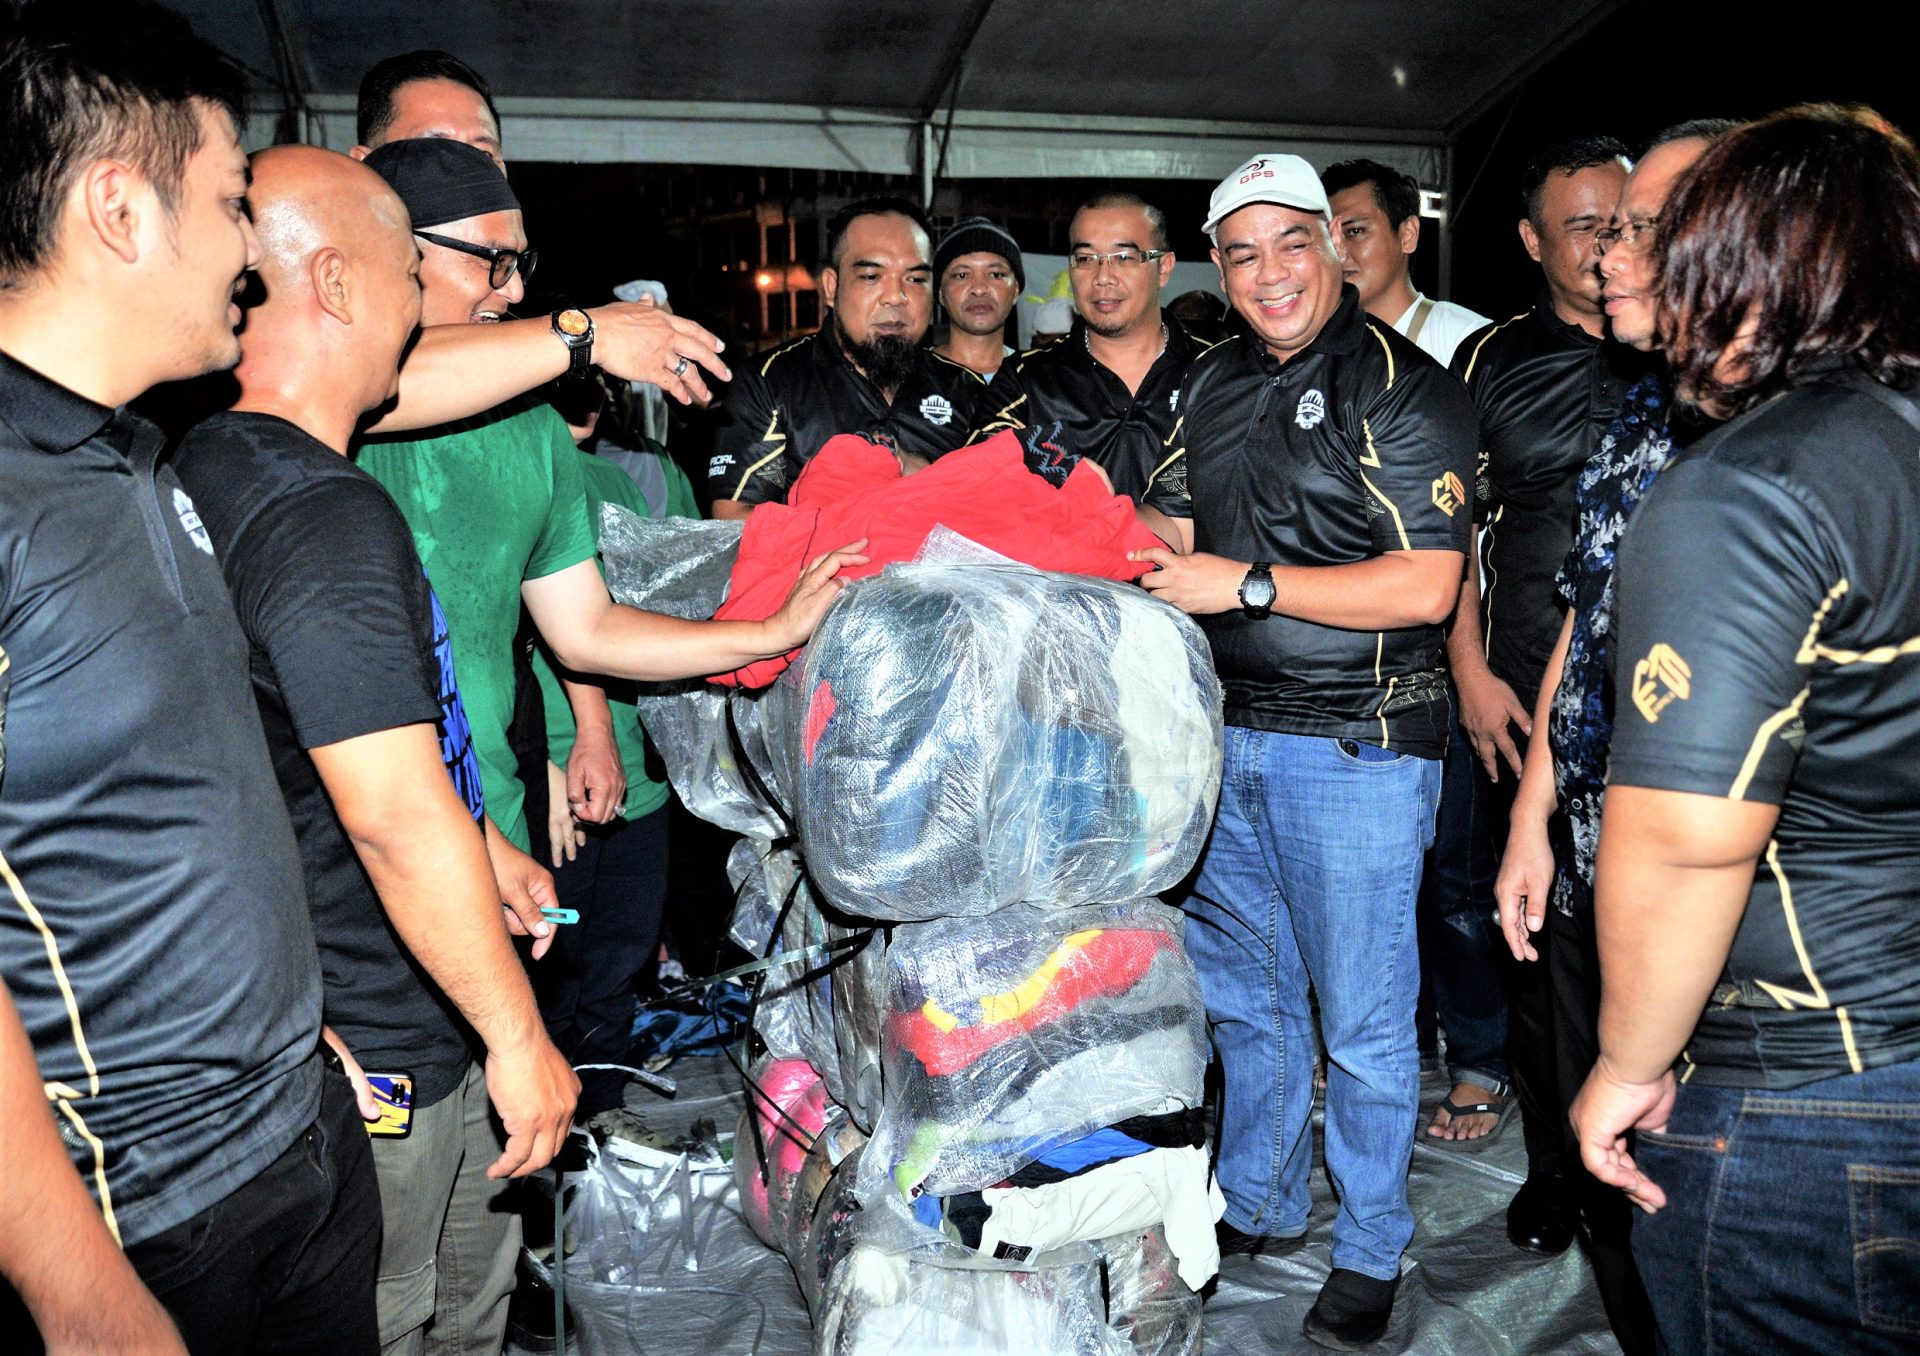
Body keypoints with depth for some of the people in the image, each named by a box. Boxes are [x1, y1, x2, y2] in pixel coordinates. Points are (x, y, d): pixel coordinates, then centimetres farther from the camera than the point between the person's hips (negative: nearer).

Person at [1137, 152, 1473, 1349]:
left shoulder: (1402, 387, -12)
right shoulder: (1218, 383, 11)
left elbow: (1425, 587, -19)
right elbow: (1174, 526, 20)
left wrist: (1247, 583, -19)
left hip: (1357, 746, -7)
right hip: (1229, 732, 7)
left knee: (1363, 1020, 6)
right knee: (1241, 992, 18)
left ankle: (1371, 1253, 27)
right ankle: (1259, 1206, 38)